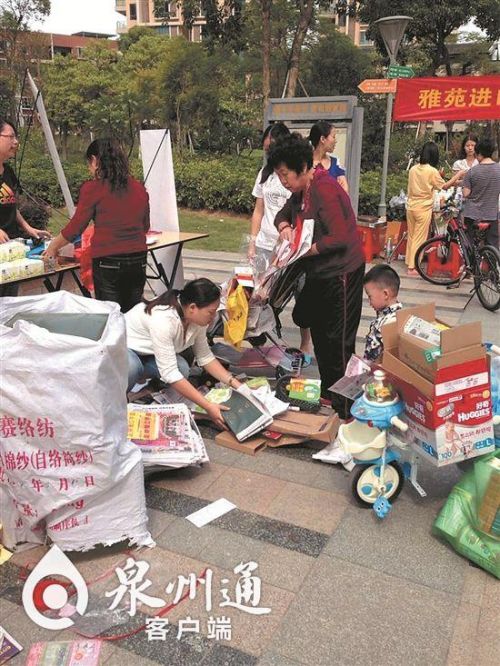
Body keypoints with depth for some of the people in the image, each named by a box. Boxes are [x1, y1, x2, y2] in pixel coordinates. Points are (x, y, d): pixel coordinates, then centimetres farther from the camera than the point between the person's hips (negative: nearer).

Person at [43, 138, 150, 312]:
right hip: (138, 261, 5)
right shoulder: (139, 188, 6)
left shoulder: (93, 188, -6)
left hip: (107, 262, -4)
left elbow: (75, 227, -1)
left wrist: (53, 247, 15)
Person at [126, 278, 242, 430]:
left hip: (147, 353, 7)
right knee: (132, 368, -38)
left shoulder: (196, 319, -16)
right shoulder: (163, 319, -39)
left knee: (182, 368, -20)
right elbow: (169, 373, -39)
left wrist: (235, 384, -15)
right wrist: (208, 406, -41)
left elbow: (205, 357, -4)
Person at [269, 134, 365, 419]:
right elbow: (283, 214, 20)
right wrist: (285, 227, -3)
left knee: (339, 342, -3)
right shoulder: (302, 191, 7)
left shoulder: (325, 191, -21)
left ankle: (344, 409, 7)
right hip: (319, 273, 10)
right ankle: (328, 392, 34)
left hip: (341, 273, -10)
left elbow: (339, 238, -27)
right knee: (318, 333, 17)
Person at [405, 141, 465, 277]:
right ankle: (412, 268, 3)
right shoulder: (432, 171, -13)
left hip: (411, 207, 5)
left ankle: (409, 263, 24)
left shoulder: (413, 169, 3)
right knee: (419, 239, 1)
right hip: (423, 209, -5)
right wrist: (457, 175, 11)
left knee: (411, 237, 15)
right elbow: (445, 186, -2)